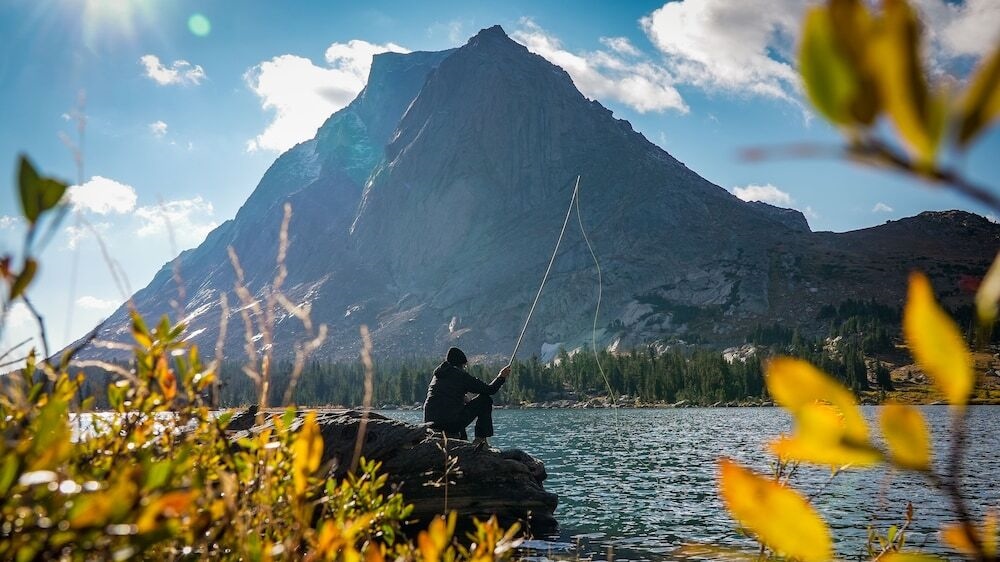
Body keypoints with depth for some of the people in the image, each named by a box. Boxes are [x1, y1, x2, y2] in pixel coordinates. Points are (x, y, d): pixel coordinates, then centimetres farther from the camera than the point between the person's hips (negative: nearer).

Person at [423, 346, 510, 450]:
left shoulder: (436, 376, 18)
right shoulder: (461, 375, -2)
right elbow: (489, 390, 1)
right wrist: (501, 377, 17)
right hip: (452, 424, -7)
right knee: (486, 400, 7)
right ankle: (480, 439, 7)